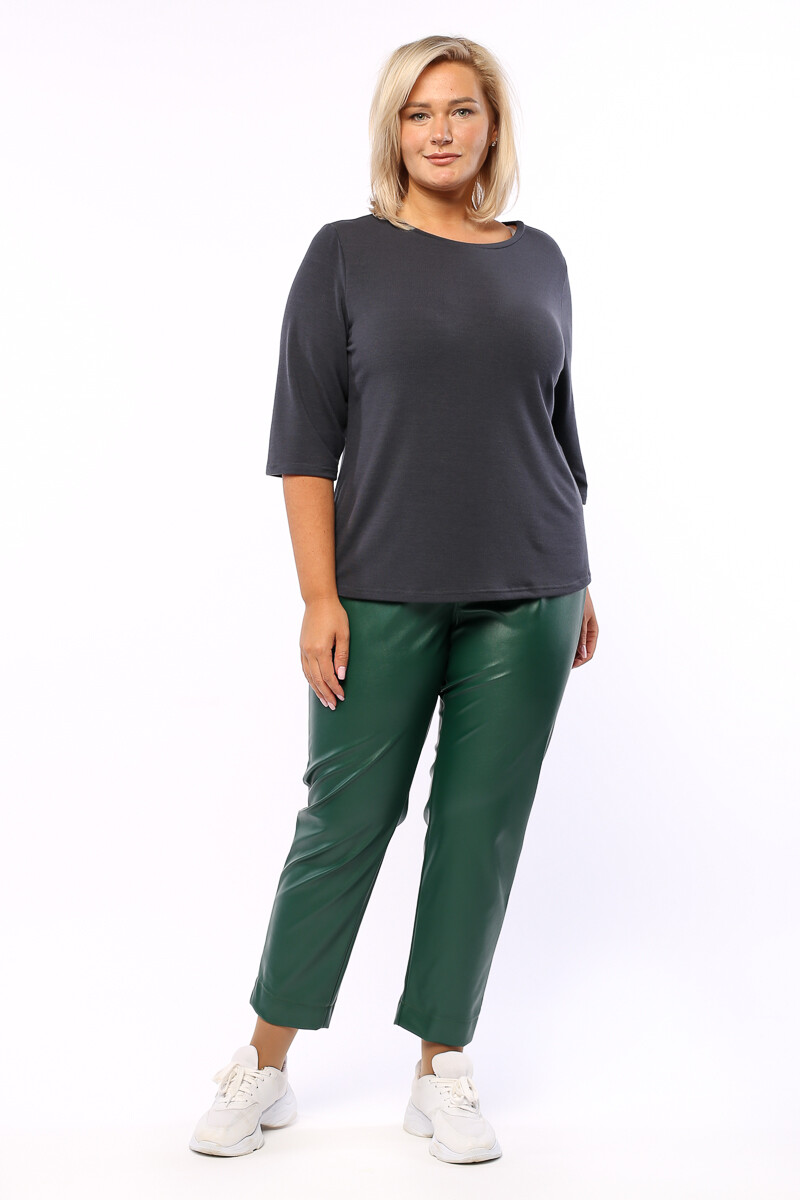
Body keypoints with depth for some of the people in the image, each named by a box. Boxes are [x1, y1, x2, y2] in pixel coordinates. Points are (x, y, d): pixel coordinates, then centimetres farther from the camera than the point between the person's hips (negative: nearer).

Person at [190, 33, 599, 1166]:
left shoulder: (539, 259, 10)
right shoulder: (346, 254, 0)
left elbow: (558, 428, 15)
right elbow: (305, 440, -4)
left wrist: (579, 582, 13)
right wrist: (318, 596, -11)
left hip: (526, 596, 3)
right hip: (384, 594, -3)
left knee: (483, 824, 6)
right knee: (346, 817, 2)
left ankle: (442, 1071, 22)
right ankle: (264, 1068, 20)